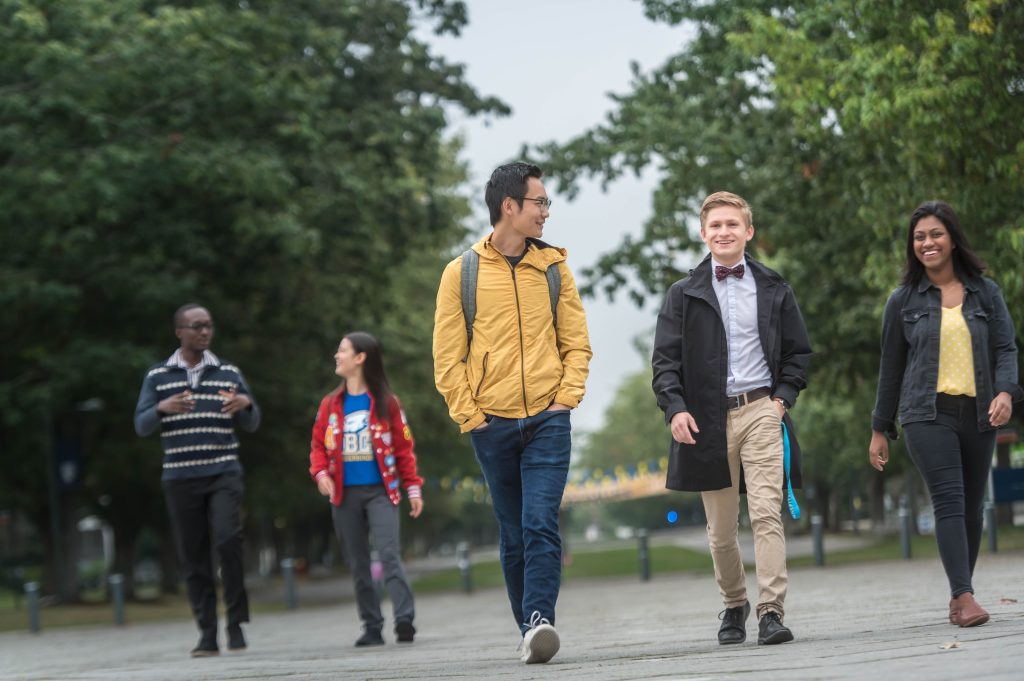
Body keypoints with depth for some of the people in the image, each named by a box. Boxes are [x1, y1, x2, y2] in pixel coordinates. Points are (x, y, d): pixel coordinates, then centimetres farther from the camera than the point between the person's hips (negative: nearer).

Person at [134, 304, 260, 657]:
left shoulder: (229, 373, 9)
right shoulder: (157, 376, 7)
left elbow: (251, 425, 9)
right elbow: (141, 426, 0)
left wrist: (246, 403, -14)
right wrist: (162, 408, -21)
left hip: (223, 473, -1)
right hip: (180, 478, 1)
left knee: (228, 540, -20)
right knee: (193, 557, 1)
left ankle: (236, 621, -7)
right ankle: (207, 634, 6)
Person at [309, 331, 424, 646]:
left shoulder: (386, 402, 1)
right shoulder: (330, 404, 9)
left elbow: (403, 446, 3)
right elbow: (318, 444, 13)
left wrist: (413, 487, 0)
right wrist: (321, 473, -5)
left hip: (380, 491, -4)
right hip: (344, 494, 4)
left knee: (389, 554, -17)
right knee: (358, 564, 6)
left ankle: (405, 620, -22)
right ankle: (372, 628, 11)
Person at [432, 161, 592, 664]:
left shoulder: (553, 267, 9)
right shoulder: (462, 273, 3)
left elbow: (576, 343, 11)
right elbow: (447, 356, 2)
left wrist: (566, 397, -2)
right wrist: (469, 415, -5)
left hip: (548, 420, 0)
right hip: (492, 424, 0)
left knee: (541, 526, -14)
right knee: (513, 536, 5)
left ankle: (540, 620, -20)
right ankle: (530, 628, 11)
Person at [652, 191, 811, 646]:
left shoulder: (774, 290, 10)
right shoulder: (684, 295, 8)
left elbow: (798, 352, 15)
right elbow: (665, 360, 4)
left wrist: (783, 398, 0)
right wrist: (675, 408, -10)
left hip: (760, 412, -1)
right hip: (708, 419, 1)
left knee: (767, 515, -14)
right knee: (720, 530, 6)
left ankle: (771, 612, -18)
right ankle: (733, 604, 26)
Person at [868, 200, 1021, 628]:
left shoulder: (985, 292, 10)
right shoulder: (904, 300, 8)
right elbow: (891, 367, 12)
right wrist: (880, 429, 12)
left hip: (978, 415, 2)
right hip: (927, 413, -2)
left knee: (971, 508, 5)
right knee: (949, 500, -17)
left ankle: (958, 598, 17)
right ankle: (965, 597, -25)